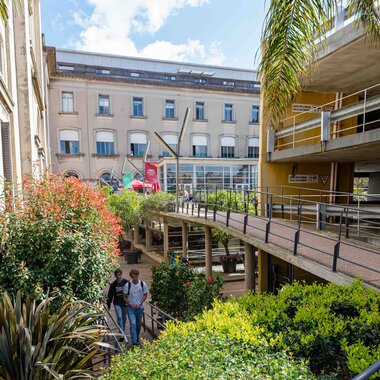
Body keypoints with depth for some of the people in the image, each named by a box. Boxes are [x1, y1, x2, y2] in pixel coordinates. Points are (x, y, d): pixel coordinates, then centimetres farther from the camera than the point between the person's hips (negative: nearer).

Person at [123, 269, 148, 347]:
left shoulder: (143, 284, -10)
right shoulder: (127, 285, -12)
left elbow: (145, 295, 1)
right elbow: (125, 297, -2)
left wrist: (140, 303, -12)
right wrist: (130, 304, -15)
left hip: (140, 307, 2)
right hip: (130, 308, -2)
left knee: (138, 324, 15)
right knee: (133, 324, -13)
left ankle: (137, 339, 37)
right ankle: (134, 342, -7)